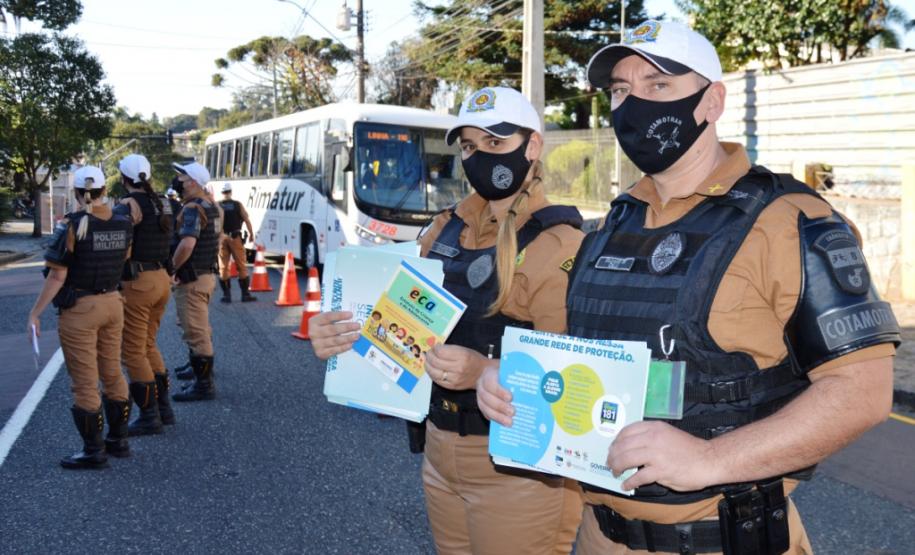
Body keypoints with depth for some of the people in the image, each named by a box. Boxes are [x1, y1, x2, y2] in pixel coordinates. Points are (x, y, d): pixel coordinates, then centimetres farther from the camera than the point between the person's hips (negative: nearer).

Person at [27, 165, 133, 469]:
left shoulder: (71, 225, -15)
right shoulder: (122, 223, 1)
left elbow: (57, 277, -16)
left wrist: (35, 313, -10)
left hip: (79, 309, -6)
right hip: (112, 304, 6)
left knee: (84, 382, 2)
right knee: (112, 374, 16)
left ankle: (94, 451, 8)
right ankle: (118, 440, 25)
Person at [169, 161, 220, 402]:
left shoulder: (192, 208, -20)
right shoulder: (209, 206, 11)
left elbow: (187, 244, -34)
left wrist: (172, 266, -19)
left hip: (191, 279, -10)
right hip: (205, 274, 10)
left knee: (195, 332, -5)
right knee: (200, 330, 22)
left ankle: (203, 385, 0)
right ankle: (201, 370, 37)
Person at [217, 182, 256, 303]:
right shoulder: (238, 205, -1)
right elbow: (246, 220, -4)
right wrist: (251, 234, 7)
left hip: (221, 238, 1)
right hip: (235, 237, -1)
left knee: (223, 267, 8)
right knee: (241, 266, 5)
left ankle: (226, 294, 6)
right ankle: (245, 294, 5)